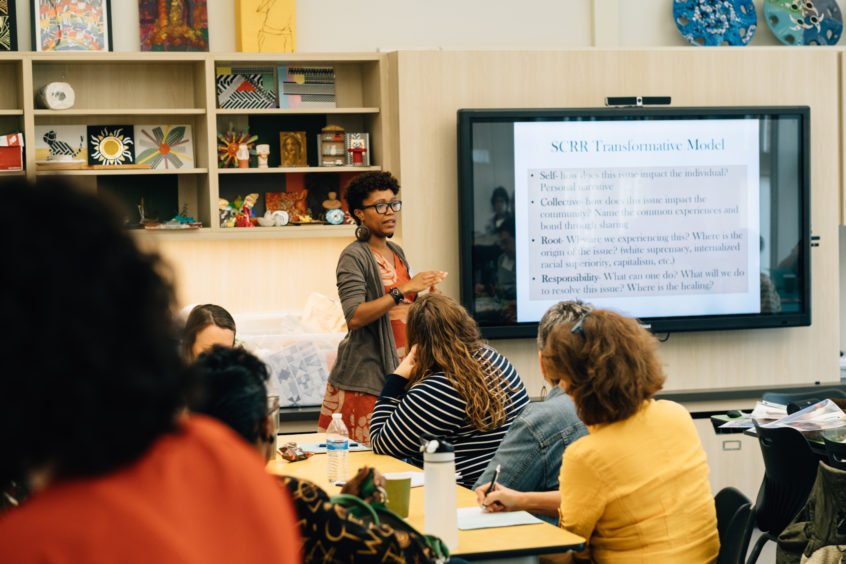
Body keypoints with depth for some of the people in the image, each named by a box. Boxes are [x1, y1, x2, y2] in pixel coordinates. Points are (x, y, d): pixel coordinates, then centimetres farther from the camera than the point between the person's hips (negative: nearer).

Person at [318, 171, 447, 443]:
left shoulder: (397, 252, 15)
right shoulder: (354, 256, -8)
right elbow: (354, 317, -20)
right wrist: (404, 289, -21)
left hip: (403, 367, 7)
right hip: (367, 373, -7)